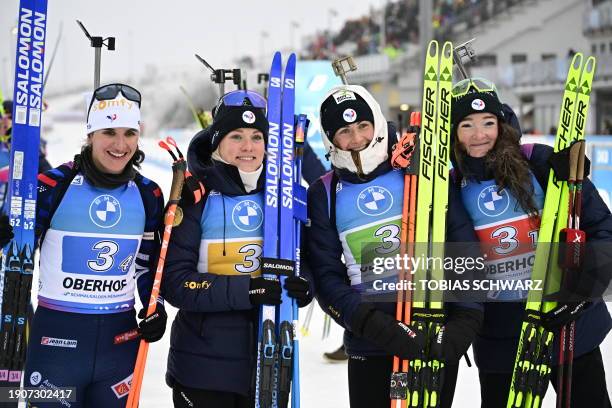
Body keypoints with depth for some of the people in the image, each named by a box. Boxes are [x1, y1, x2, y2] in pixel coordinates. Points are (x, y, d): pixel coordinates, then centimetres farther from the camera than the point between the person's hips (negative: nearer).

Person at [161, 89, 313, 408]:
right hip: (203, 366, -4)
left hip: (269, 358, 4)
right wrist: (244, 290, -24)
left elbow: (306, 262, 12)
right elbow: (174, 283, -13)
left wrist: (302, 287, -12)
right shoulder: (195, 196, -8)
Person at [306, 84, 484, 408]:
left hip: (439, 340, 0)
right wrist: (372, 324, -16)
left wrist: (464, 321, -11)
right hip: (369, 346, 0)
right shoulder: (324, 194, 4)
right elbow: (326, 276, -1)